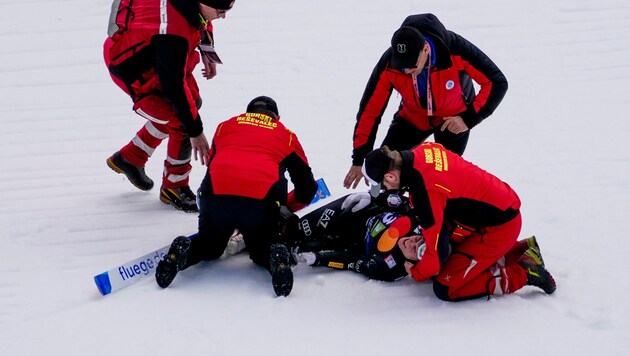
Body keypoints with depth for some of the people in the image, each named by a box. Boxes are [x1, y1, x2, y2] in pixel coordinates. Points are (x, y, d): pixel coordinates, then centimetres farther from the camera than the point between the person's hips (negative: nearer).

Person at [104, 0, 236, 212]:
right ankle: (174, 188, 11)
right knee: (182, 123, -12)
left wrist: (208, 50, 11)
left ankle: (130, 158, 32)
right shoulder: (171, 32, -39)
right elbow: (173, 85, -33)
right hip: (131, 65, -9)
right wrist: (195, 131, -27)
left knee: (191, 103, 20)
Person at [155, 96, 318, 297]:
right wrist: (284, 207, 42)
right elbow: (307, 188, 25)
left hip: (216, 194, 1)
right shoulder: (286, 135, 27)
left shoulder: (225, 126, 30)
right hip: (261, 201, -1)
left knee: (210, 244, 27)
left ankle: (184, 249, -6)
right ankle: (276, 257, -11)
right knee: (262, 249, 24)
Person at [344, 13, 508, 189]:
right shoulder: (389, 64, -30)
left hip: (454, 118, -2)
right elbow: (370, 110, -20)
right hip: (412, 117, 2)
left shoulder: (455, 49, -37)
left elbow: (497, 82, -25)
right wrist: (359, 160, -19)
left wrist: (469, 118, -30)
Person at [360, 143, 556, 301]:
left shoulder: (424, 190, -27)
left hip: (498, 228, -9)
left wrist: (417, 273, 2)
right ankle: (522, 251, 21)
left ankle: (524, 272, -3)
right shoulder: (425, 150, -3)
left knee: (445, 289, -7)